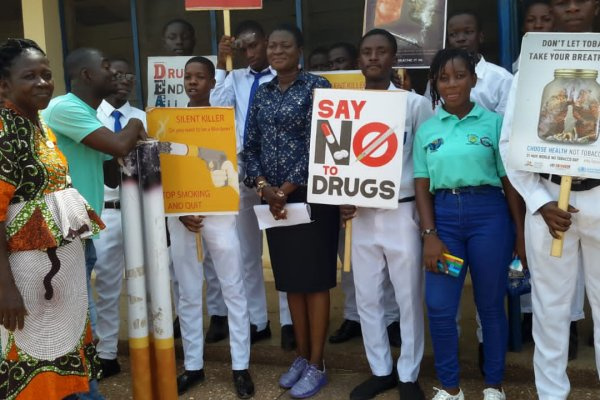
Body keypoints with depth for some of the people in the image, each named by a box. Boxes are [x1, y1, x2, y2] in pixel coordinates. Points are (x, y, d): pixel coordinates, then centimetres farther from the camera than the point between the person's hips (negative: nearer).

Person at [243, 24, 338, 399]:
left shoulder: (316, 85, -6)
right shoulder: (262, 92, 11)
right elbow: (251, 145, 10)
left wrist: (285, 189, -12)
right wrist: (263, 187, -6)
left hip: (311, 196, -5)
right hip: (275, 199, 6)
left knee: (315, 280, 2)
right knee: (291, 280, 13)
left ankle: (317, 365, 13)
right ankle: (301, 356, 26)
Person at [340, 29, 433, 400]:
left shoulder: (416, 104, -2)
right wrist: (342, 198, -6)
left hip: (401, 213, -3)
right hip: (362, 215, 4)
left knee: (409, 298, 5)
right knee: (367, 298, 11)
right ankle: (381, 370, 27)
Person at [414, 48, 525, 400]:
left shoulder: (494, 122, 2)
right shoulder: (427, 129, 8)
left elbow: (510, 181, 2)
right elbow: (422, 185, 6)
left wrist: (520, 234, 0)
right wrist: (430, 235, -4)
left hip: (488, 214, -2)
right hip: (444, 215, 2)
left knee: (491, 304, 9)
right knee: (439, 307, 1)